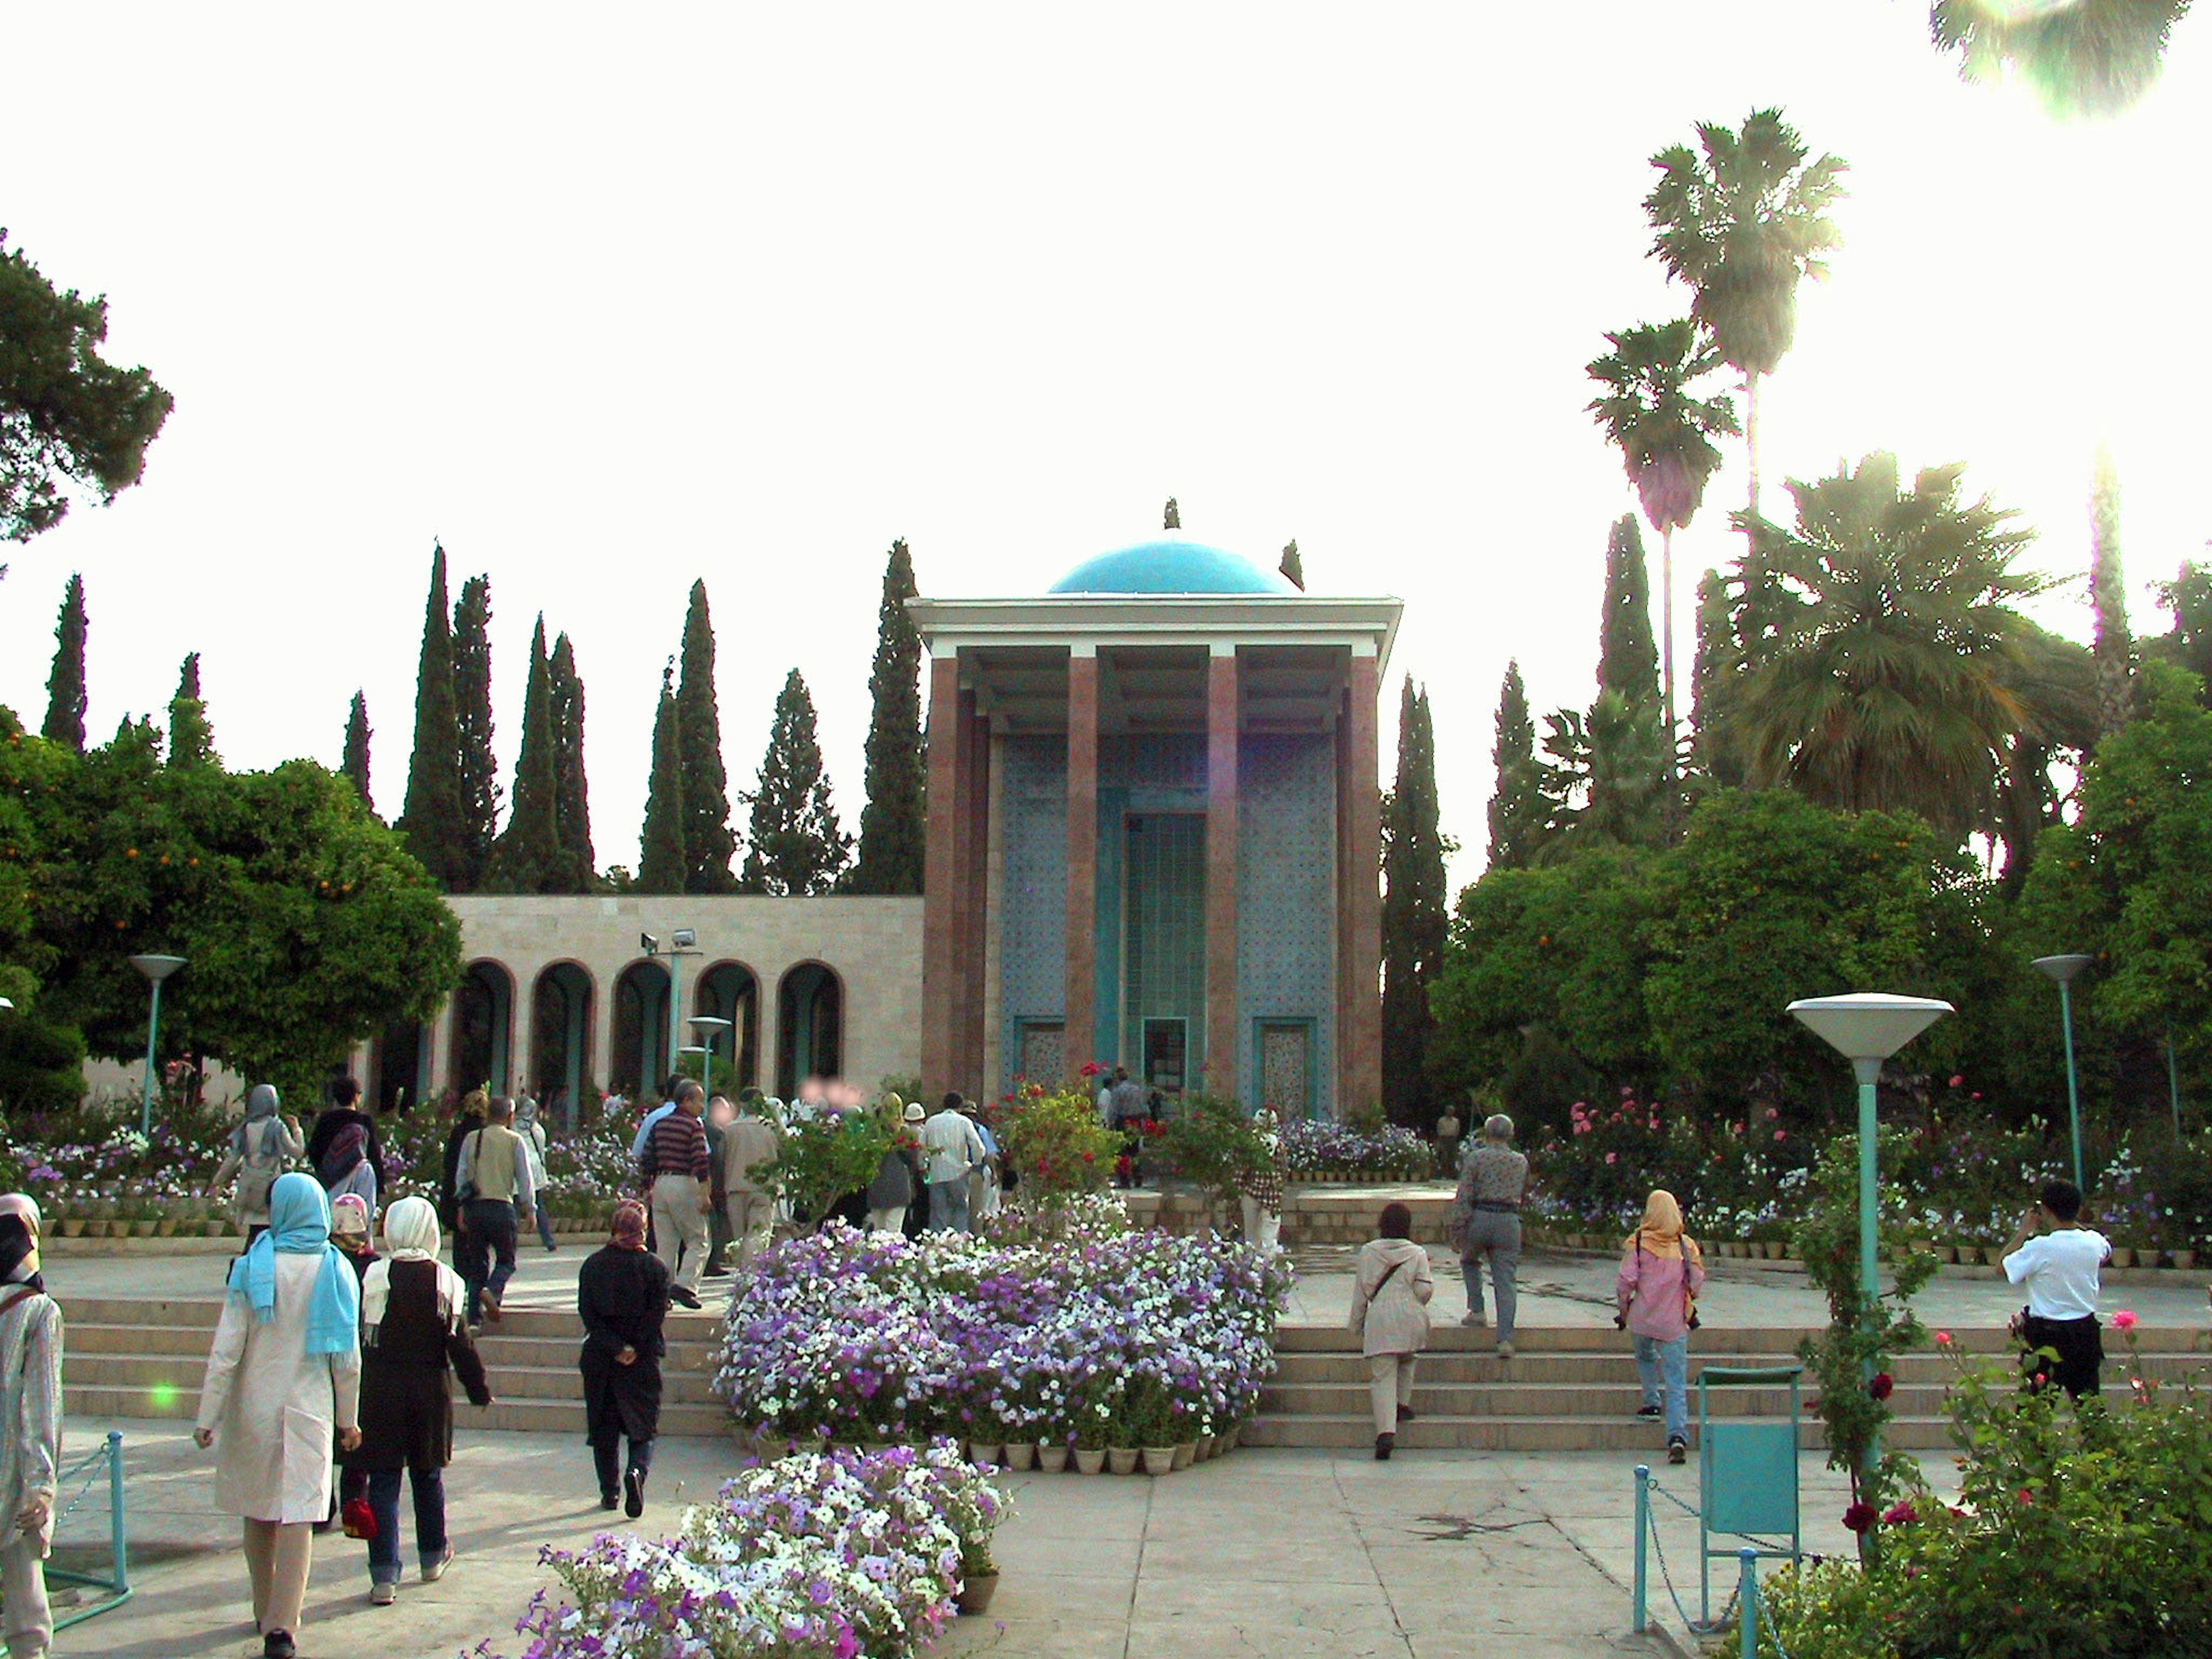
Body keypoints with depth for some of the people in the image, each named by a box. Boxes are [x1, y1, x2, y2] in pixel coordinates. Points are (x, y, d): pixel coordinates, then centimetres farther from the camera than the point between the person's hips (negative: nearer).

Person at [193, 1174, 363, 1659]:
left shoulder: (252, 1268, -6)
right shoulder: (335, 1271, -3)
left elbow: (227, 1349, -8)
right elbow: (348, 1356, 1)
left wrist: (208, 1416, -2)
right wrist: (348, 1418, 12)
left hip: (254, 1407, 1)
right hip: (308, 1410, 0)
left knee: (258, 1513, 16)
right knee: (298, 1516, -1)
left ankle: (266, 1613, 30)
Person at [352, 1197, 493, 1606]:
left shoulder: (373, 1277, -10)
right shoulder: (447, 1281, -5)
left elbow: (358, 1339, -8)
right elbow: (460, 1345, -4)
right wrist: (480, 1391, 7)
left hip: (381, 1392, -2)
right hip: (431, 1391, 2)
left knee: (383, 1481, 2)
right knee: (428, 1475, 18)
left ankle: (385, 1577, -3)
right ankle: (433, 1557, 34)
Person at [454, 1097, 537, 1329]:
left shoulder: (471, 1139, 7)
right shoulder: (514, 1140, -1)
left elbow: (462, 1176, 9)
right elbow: (524, 1177, -1)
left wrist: (462, 1209, 15)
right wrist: (529, 1209, 7)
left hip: (474, 1206, 3)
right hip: (502, 1206, -3)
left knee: (477, 1262, 11)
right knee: (506, 1260, 7)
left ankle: (475, 1315, 6)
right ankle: (492, 1291, -21)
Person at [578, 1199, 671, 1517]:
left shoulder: (593, 1264, 0)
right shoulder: (655, 1267, -6)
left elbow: (587, 1312, -6)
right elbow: (657, 1315, -11)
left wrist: (615, 1348, -8)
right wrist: (632, 1350, -6)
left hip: (600, 1359, 2)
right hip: (643, 1360, -2)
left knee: (603, 1427, 13)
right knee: (643, 1423, 8)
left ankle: (609, 1492, 18)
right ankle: (637, 1471, -18)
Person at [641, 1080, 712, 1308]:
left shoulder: (660, 1125, 12)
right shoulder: (693, 1126, -7)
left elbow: (647, 1160, 13)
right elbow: (701, 1162, -15)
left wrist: (649, 1188, 20)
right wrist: (705, 1195, -14)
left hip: (660, 1184, 6)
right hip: (684, 1184, -6)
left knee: (664, 1244, 10)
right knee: (698, 1241, 1)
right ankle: (685, 1285, -14)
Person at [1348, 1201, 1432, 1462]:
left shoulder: (1367, 1253, 4)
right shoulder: (1417, 1254, 0)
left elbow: (1360, 1293, 6)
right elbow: (1424, 1290, -5)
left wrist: (1357, 1326, 14)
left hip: (1378, 1322, -1)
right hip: (1410, 1321, 1)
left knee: (1382, 1376, -4)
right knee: (1406, 1362, 30)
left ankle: (1386, 1430, -18)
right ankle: (1403, 1404, 24)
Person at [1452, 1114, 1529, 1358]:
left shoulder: (1476, 1157, -1)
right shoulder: (1521, 1161, 11)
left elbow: (1464, 1197, -5)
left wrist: (1457, 1230, -5)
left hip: (1480, 1217, -2)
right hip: (1510, 1221, 2)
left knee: (1469, 1261, 27)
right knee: (1505, 1281, 1)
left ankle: (1476, 1310, 15)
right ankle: (1505, 1338, -7)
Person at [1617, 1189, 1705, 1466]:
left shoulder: (1639, 1242, -5)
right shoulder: (1686, 1245, -1)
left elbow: (1626, 1279, -9)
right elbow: (1697, 1282, 1)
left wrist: (1623, 1308, 6)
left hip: (1642, 1318, 0)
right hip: (1675, 1323, 0)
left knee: (1645, 1357, 32)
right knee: (1677, 1383, -2)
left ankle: (1651, 1401, 24)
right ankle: (1677, 1436, -15)